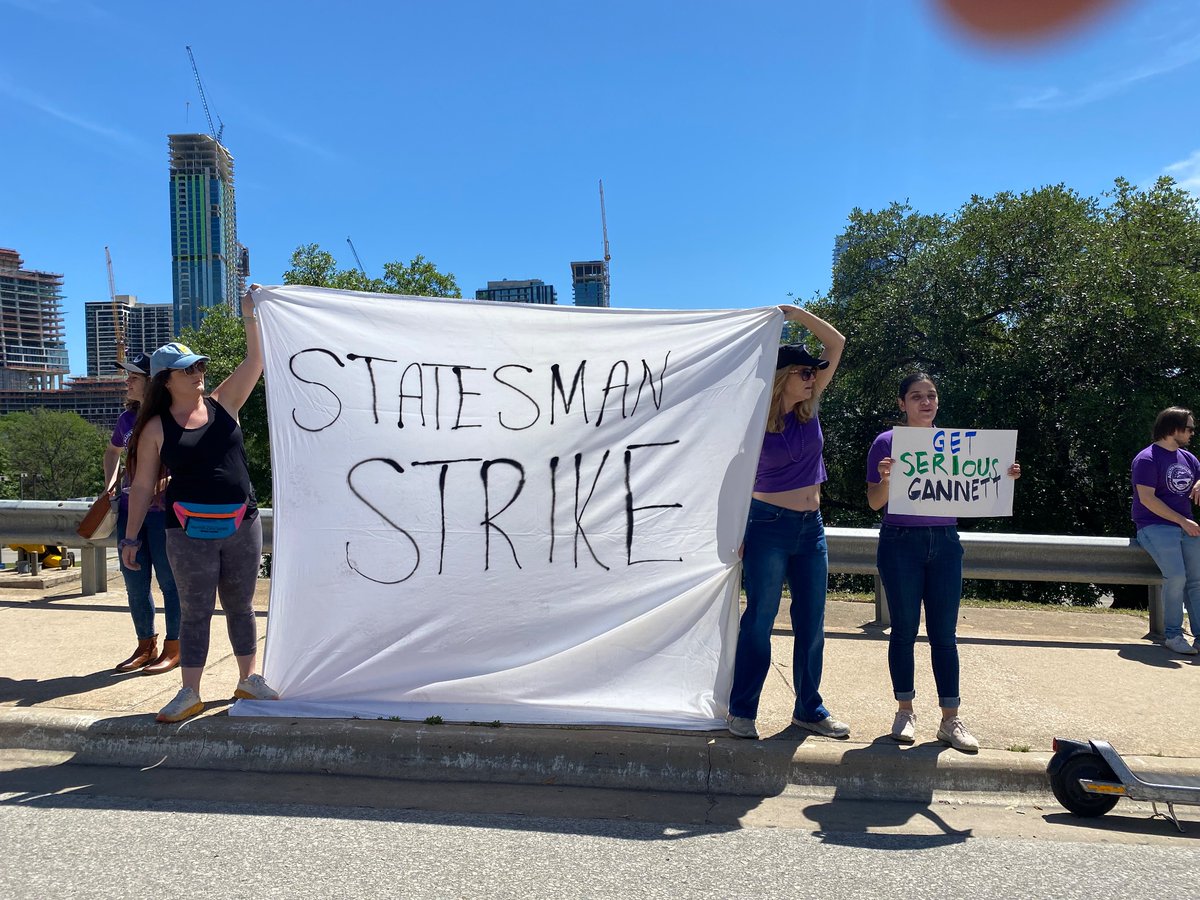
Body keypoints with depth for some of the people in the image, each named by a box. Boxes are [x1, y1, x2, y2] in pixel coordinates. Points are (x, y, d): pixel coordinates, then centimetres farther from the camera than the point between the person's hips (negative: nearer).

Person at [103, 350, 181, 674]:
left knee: (169, 581, 2)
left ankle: (173, 648, 13)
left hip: (163, 509, -7)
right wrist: (109, 485, 17)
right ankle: (145, 646, 27)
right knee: (135, 584, 12)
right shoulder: (127, 418, 9)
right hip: (130, 508, 7)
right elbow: (113, 450, 29)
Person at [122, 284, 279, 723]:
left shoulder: (222, 403, 4)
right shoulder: (156, 428, -2)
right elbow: (142, 485, 1)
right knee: (195, 612, 5)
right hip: (191, 532, -2)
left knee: (241, 606, 13)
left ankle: (249, 680, 25)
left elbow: (255, 361, -4)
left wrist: (251, 316, -14)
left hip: (242, 526, 2)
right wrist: (131, 537, 1)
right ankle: (190, 693, 17)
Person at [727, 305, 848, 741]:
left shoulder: (808, 408, 4)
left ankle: (809, 709, 25)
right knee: (760, 619, 0)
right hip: (768, 525, -6)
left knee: (812, 623, 11)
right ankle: (742, 711, 12)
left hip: (811, 527, 6)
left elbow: (837, 343, 6)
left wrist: (798, 313, -3)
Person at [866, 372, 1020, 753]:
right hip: (901, 542, -3)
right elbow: (875, 502, -5)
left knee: (945, 633, 5)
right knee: (904, 629, 5)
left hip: (945, 542, 3)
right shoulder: (887, 443, -2)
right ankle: (905, 711, 18)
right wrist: (887, 478, -24)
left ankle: (950, 720, 12)